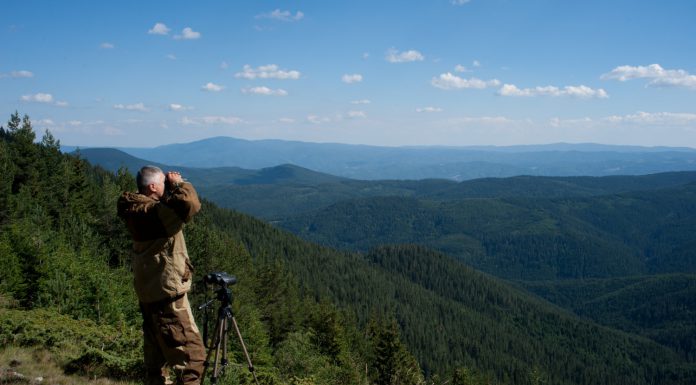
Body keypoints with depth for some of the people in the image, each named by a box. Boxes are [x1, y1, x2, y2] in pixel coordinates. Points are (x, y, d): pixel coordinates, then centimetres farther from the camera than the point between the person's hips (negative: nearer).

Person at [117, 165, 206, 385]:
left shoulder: (138, 210, 9)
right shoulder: (151, 212, -19)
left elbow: (171, 207, 26)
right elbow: (189, 204, -34)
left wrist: (171, 188, 9)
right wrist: (178, 184, -15)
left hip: (150, 294, 10)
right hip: (167, 293, -10)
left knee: (158, 355, 17)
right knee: (191, 353, -7)